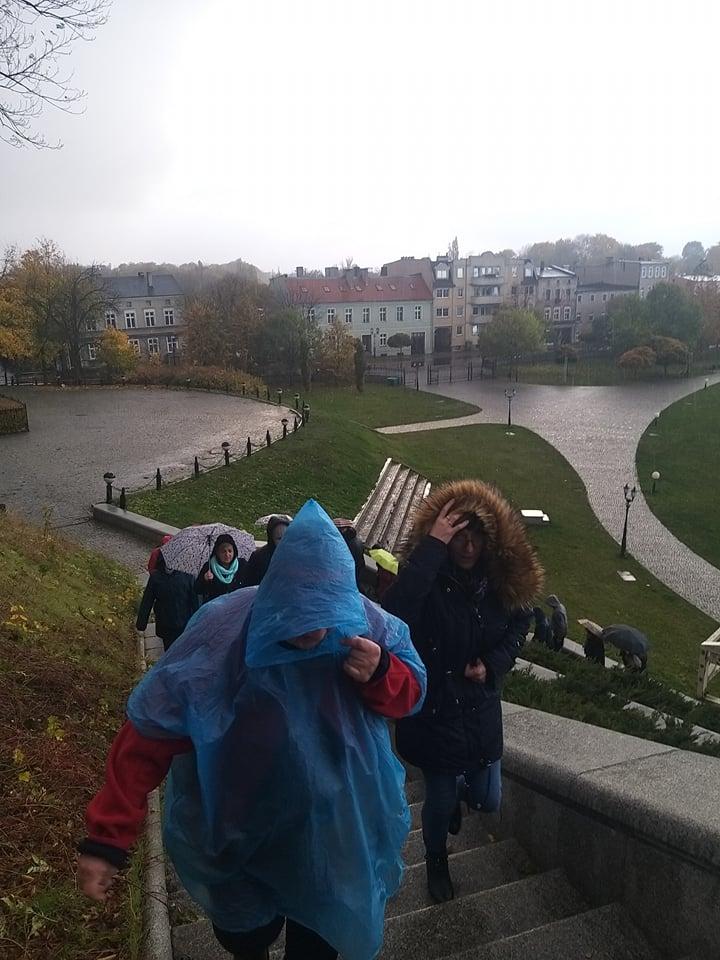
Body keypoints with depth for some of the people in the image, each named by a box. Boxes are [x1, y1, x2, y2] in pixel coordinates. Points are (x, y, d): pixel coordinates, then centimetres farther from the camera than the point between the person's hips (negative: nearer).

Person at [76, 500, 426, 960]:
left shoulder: (363, 624, -22)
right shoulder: (220, 635, -30)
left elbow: (412, 692, -9)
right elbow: (150, 734, -24)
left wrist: (380, 674, -31)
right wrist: (108, 836, -25)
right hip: (237, 833, -1)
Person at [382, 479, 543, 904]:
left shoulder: (498, 579, -10)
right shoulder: (428, 581, -23)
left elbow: (519, 623, 9)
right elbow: (396, 613, -45)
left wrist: (493, 662, -8)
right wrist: (432, 548, -42)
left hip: (482, 708, 4)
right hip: (434, 709, -4)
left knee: (487, 800, 16)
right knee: (440, 800, 13)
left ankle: (454, 792, 52)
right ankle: (437, 862, 46)